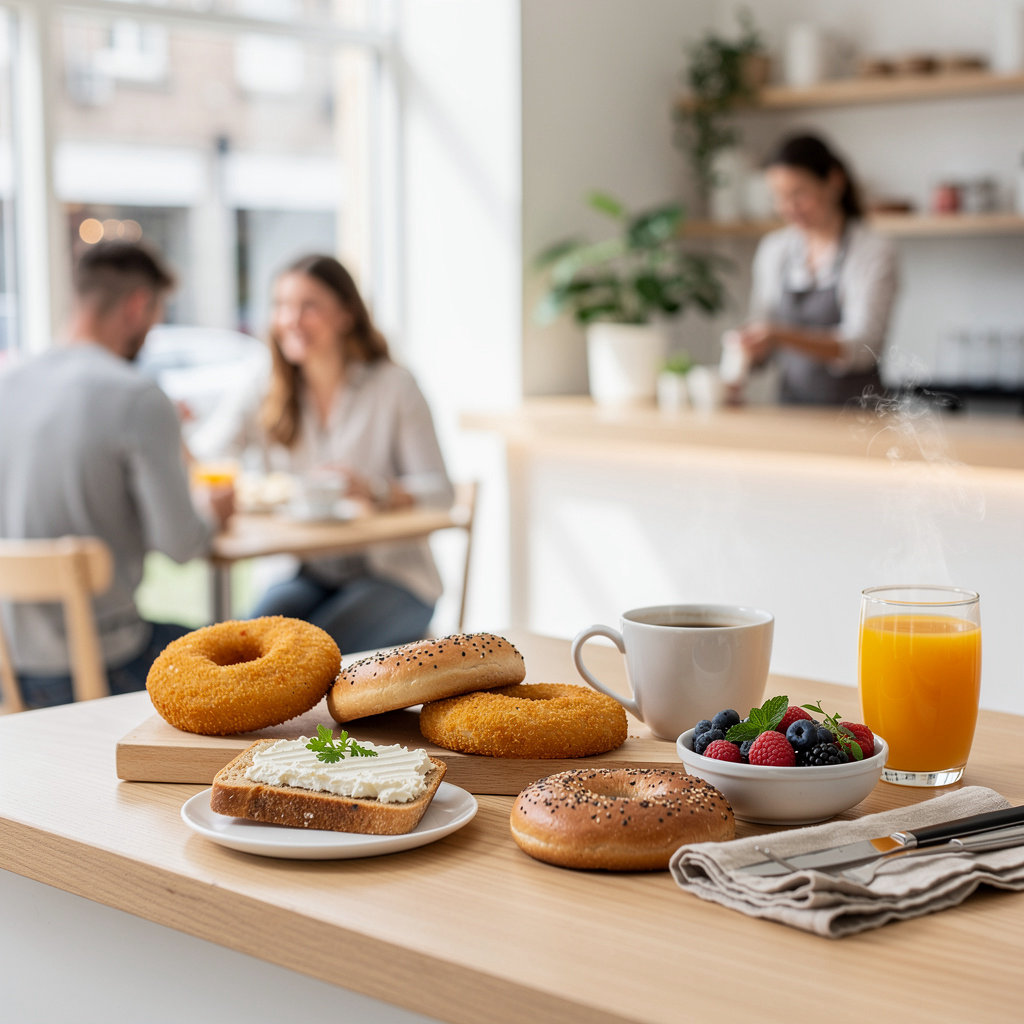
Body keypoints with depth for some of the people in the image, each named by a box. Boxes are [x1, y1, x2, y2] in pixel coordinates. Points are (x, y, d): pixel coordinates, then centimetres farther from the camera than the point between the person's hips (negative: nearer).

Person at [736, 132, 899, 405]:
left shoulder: (873, 253, -4)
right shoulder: (773, 250, 13)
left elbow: (861, 348, -13)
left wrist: (784, 337, -25)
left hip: (853, 411, -4)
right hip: (791, 406, 4)